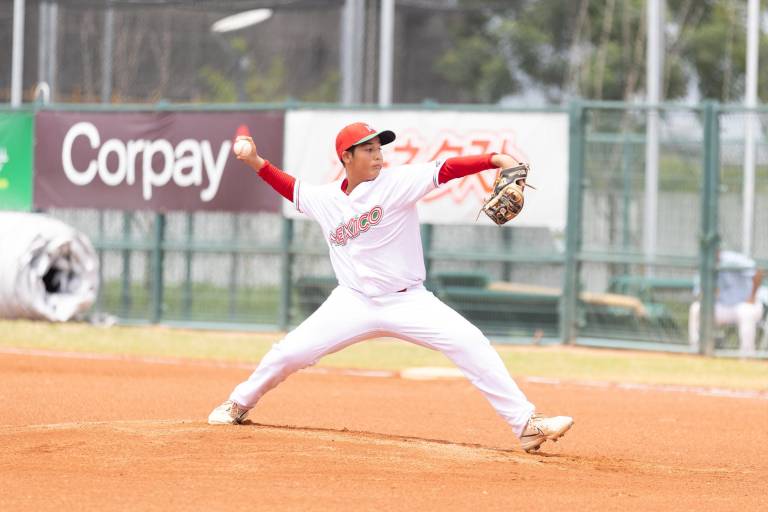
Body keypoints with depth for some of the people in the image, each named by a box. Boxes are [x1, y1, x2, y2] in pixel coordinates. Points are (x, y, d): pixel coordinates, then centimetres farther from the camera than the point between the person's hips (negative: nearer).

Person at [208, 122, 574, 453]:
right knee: (290, 352, -3)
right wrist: (256, 162, 15)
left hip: (408, 302, -2)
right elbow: (293, 189, 25)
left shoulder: (398, 182, -9)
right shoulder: (325, 199, 3)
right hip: (354, 303, 2)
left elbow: (447, 169, -22)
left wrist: (496, 159, -35)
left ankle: (526, 424, -19)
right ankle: (239, 404, 26)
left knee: (470, 344, -21)